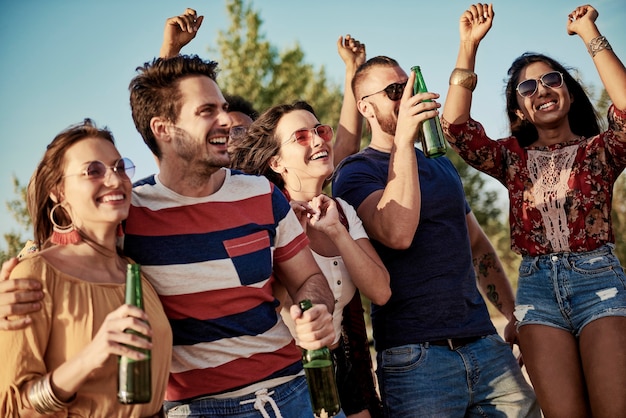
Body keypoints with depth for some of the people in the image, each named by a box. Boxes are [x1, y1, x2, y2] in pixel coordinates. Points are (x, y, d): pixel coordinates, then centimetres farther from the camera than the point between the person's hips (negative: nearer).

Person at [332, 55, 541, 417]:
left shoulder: (441, 165, 19)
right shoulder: (357, 172, -2)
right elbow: (397, 233, -21)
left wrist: (514, 314, 17)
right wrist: (404, 140, -21)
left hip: (486, 344, 6)